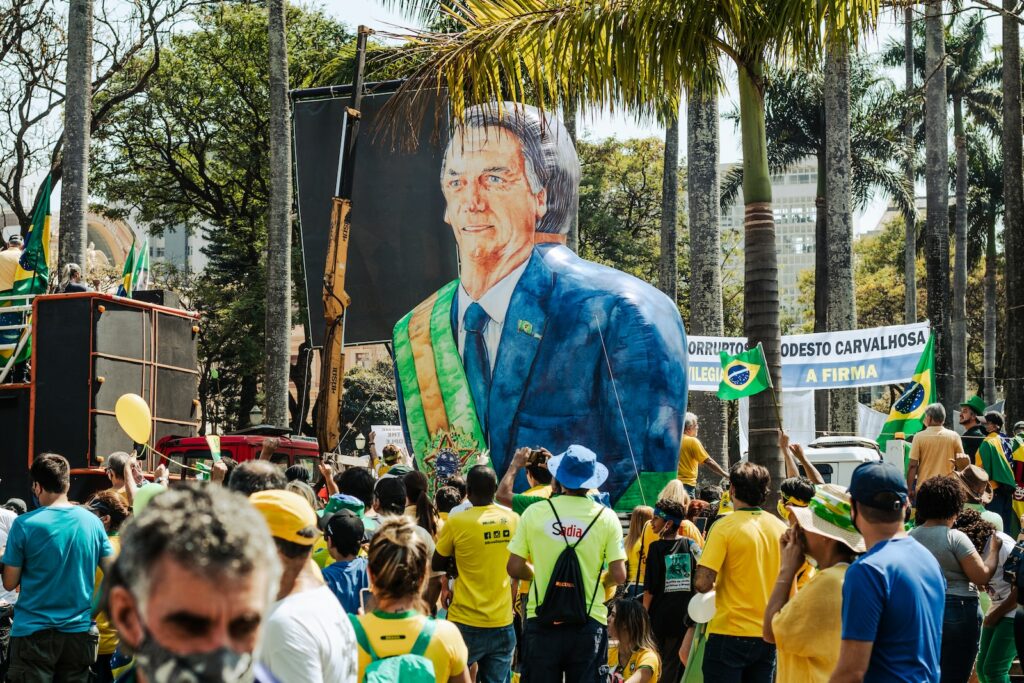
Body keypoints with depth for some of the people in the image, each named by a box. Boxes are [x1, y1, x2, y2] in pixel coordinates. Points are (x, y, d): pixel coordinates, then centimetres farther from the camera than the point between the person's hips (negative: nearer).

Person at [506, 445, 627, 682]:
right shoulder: (606, 517, -4)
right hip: (588, 623, 0)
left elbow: (515, 568, -1)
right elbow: (618, 575, -6)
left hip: (542, 620, 0)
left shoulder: (534, 512, -4)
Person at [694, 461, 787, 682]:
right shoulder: (781, 528, 4)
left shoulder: (725, 526, -12)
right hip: (768, 634, 5)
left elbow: (702, 583, -18)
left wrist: (713, 585, 4)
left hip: (729, 633, -5)